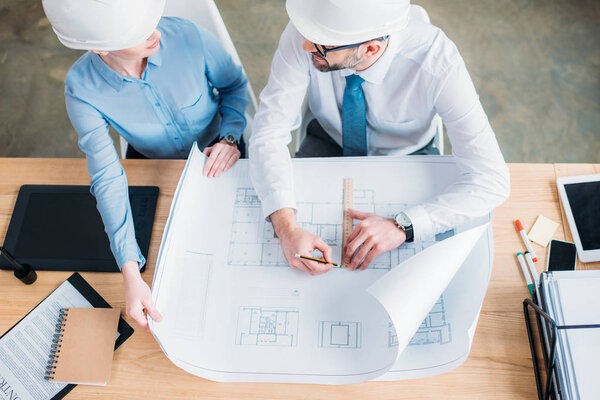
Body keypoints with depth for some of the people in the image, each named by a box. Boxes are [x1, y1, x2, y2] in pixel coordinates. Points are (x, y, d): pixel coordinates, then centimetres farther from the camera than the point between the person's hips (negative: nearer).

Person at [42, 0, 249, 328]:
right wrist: (131, 273, -39)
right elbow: (108, 180, -30)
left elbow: (235, 85, -11)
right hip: (151, 164, 0)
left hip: (217, 152, 0)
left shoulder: (187, 37, -33)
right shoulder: (82, 90, -31)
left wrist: (230, 137, -29)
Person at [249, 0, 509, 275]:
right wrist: (286, 228, -44)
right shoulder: (303, 32, -31)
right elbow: (269, 132, -29)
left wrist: (402, 226, -44)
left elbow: (492, 180, -33)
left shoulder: (437, 63, -35)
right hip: (329, 145, 2)